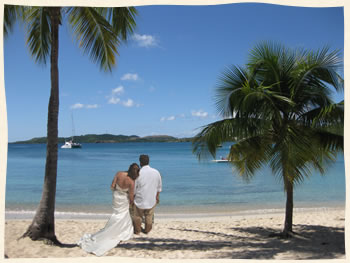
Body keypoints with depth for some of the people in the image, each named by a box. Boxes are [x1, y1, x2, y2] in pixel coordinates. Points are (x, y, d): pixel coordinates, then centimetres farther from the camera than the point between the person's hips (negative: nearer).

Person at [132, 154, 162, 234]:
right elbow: (159, 187, 5)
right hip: (152, 200, 3)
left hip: (140, 200, -2)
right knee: (149, 217, 19)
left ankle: (137, 231, 32)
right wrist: (157, 196, 20)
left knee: (137, 216, 18)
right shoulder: (156, 172, -7)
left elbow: (133, 188, -8)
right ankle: (147, 230, 34)